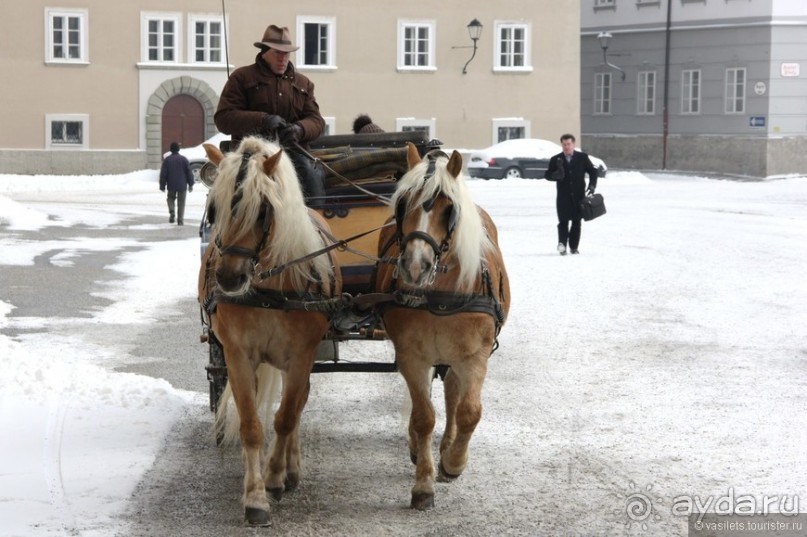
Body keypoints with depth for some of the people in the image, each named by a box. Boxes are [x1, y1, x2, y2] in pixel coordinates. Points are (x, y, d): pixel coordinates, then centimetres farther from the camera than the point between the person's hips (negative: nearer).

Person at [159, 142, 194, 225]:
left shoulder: (167, 160, -3)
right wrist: (190, 184, 7)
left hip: (171, 185, 0)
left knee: (171, 198, 21)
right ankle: (180, 221, 3)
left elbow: (163, 174, -3)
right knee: (181, 203, 7)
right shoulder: (183, 159, -3)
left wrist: (162, 186, 5)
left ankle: (172, 212, -6)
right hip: (182, 185, 0)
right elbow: (189, 173, -1)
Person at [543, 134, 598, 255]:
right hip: (563, 197, -1)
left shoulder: (582, 157, 7)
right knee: (563, 221, -10)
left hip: (578, 195, 1)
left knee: (576, 221, 4)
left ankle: (574, 246, 11)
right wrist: (556, 175, -17)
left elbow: (593, 171, 12)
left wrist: (592, 185, -3)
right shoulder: (556, 159, 5)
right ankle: (562, 243, -11)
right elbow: (547, 175, 5)